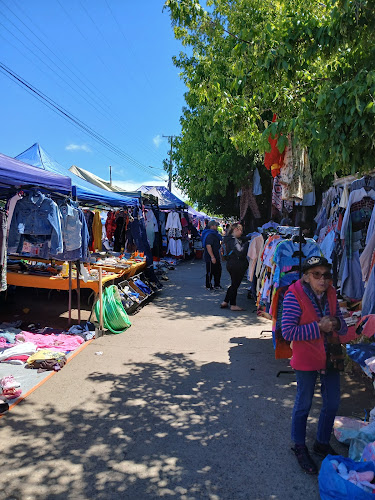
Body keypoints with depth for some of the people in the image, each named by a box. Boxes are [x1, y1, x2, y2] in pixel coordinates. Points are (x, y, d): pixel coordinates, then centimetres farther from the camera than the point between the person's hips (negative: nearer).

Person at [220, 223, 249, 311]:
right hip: (237, 266, -10)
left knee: (234, 284, 20)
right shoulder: (233, 240, -19)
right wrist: (246, 244, -18)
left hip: (231, 264, 10)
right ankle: (233, 305, 13)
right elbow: (240, 252, -26)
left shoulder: (235, 239, 13)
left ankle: (225, 302, 26)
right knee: (235, 285, 2)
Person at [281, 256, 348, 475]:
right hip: (306, 359, -6)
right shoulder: (295, 295, -19)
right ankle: (300, 447, 34)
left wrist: (335, 323, -16)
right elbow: (287, 331, -23)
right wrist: (319, 327, -25)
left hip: (331, 357, 6)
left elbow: (343, 327, 8)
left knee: (333, 404, 17)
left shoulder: (331, 294, -1)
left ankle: (323, 443, 41)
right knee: (304, 404, 11)